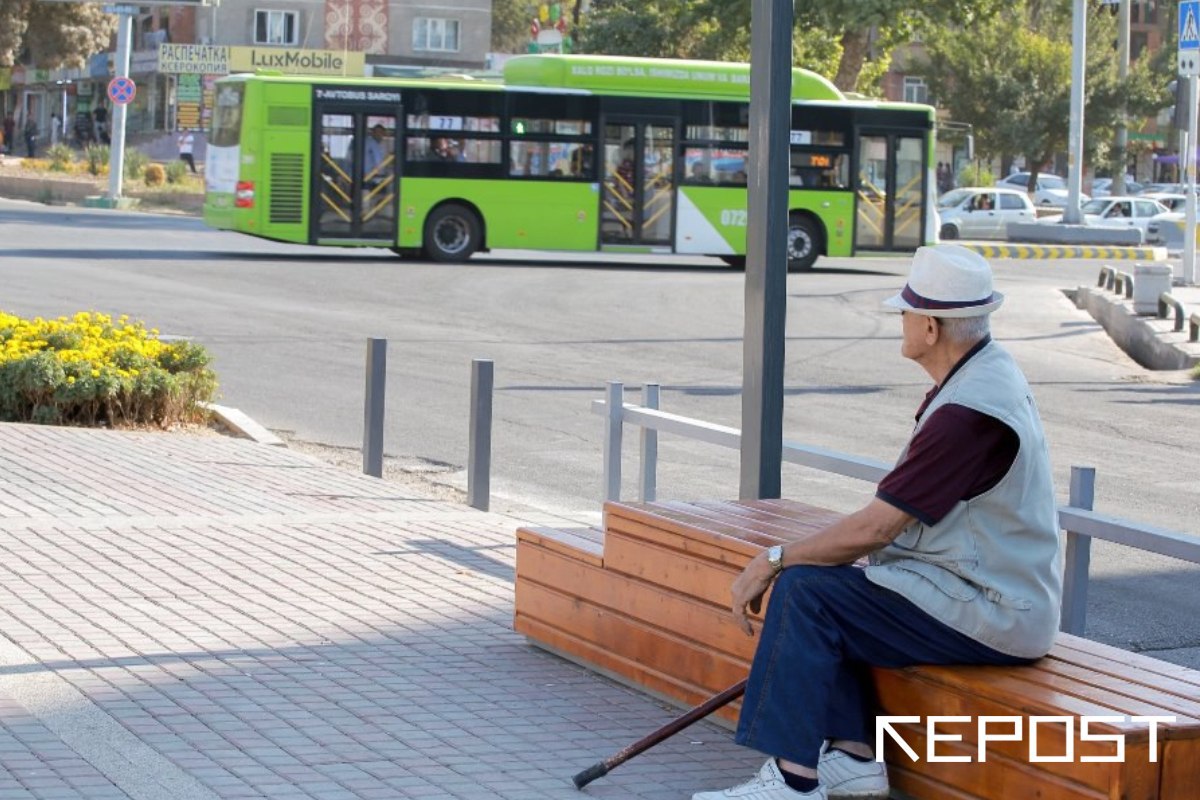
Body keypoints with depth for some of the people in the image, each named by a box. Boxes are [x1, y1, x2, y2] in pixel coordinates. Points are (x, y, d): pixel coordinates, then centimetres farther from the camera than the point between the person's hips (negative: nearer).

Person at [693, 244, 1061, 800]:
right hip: (994, 592, 10)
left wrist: (774, 560, -10)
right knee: (818, 579, 9)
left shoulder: (971, 411, -24)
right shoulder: (987, 371, 9)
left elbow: (875, 528, -22)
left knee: (804, 593, -14)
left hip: (991, 616, -10)